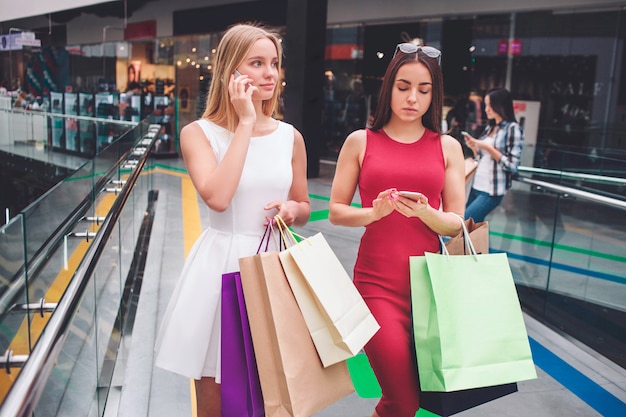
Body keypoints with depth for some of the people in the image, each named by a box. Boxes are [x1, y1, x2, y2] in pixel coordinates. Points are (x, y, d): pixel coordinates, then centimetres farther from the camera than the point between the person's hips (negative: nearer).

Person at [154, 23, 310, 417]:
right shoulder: (199, 133, -6)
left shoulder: (289, 136, 5)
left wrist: (292, 210, -9)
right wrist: (245, 123, -18)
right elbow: (217, 198, -25)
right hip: (221, 266, -3)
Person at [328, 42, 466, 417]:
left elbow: (455, 224, 4)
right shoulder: (361, 141, 3)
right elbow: (336, 212, 3)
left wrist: (425, 212, -16)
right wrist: (373, 212, -16)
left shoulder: (447, 147, 7)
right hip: (377, 283, -2)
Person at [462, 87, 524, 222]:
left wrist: (488, 148, -17)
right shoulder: (489, 127, 12)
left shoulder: (513, 128, -9)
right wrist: (473, 147, 0)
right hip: (477, 186, 7)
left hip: (491, 191, -7)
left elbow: (512, 166, -14)